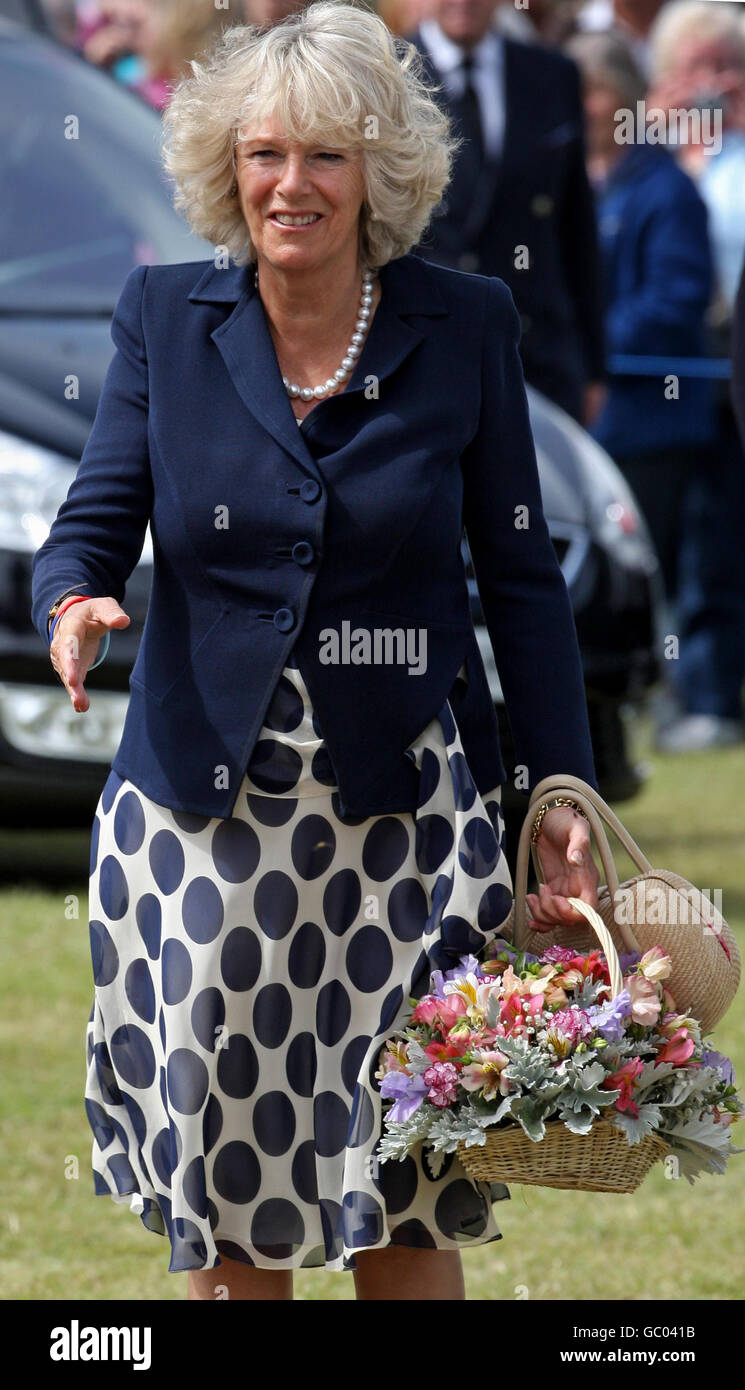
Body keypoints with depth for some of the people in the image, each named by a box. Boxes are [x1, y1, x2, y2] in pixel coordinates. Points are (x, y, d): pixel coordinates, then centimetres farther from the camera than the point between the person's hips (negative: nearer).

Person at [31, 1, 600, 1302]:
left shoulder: (465, 328, -1)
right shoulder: (164, 317, 1)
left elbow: (522, 575, 3)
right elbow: (95, 522, -1)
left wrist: (563, 792, -2)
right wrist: (75, 608, -25)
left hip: (405, 800, -1)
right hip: (204, 796, 1)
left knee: (404, 1190, 0)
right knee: (219, 1177, 4)